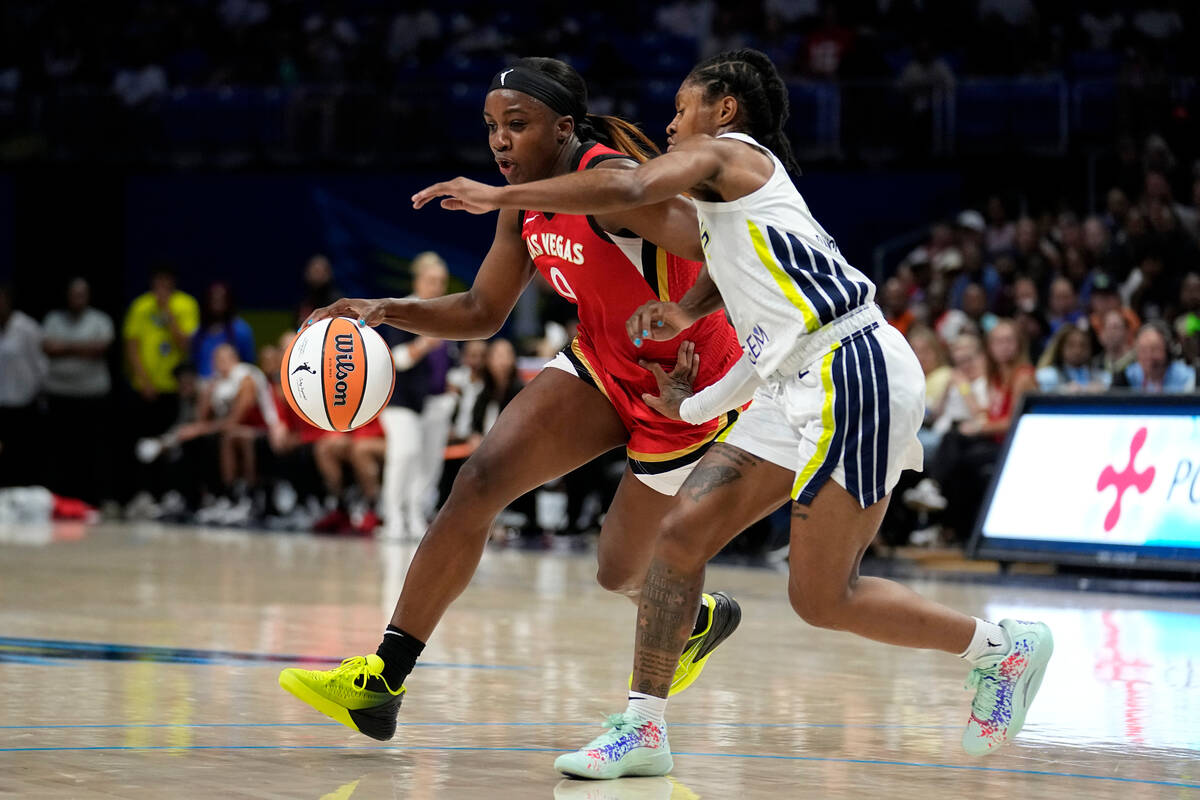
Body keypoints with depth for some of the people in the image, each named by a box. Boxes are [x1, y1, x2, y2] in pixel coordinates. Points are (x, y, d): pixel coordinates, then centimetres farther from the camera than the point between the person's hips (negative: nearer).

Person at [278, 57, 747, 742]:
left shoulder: (608, 183, -26)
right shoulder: (525, 207, 0)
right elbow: (482, 312, 10)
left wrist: (685, 317, -39)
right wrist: (387, 311, -4)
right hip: (603, 365, 7)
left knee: (622, 574, 6)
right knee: (481, 481, -12)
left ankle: (702, 619, 44)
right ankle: (383, 680, -12)